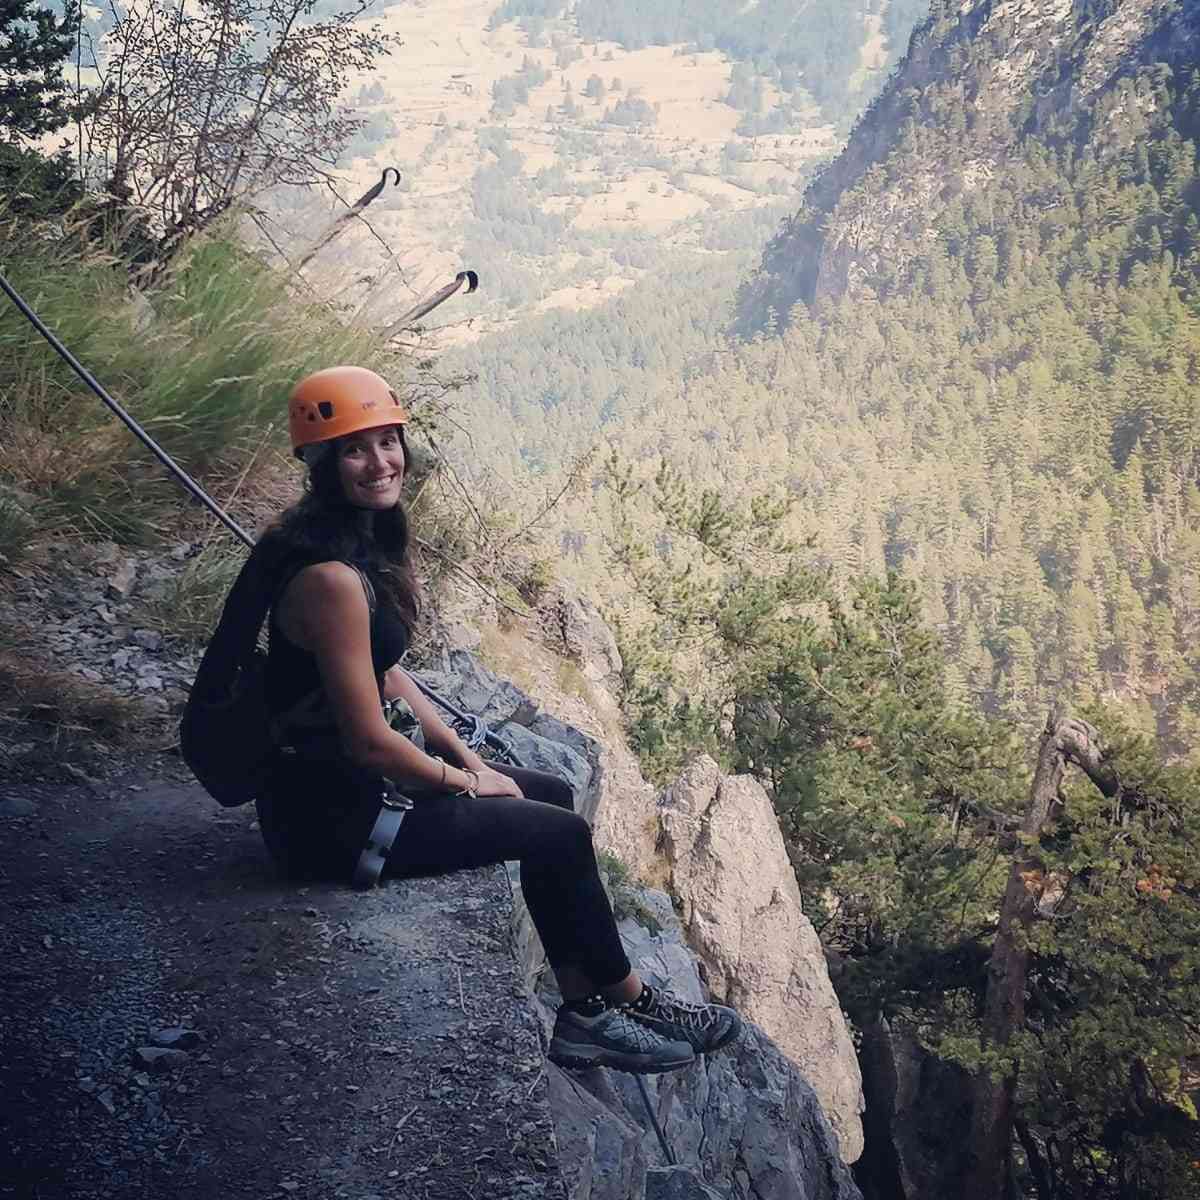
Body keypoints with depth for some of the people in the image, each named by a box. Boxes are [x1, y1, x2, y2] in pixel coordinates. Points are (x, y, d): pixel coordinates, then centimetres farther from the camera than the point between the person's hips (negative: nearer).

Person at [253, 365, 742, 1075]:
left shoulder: (360, 542, 4)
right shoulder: (331, 577, -27)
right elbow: (368, 741, -25)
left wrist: (468, 757, 6)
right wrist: (465, 782, -9)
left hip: (354, 770, 10)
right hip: (334, 814, -10)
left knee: (554, 795, 15)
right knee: (559, 834, -2)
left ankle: (585, 1014, 18)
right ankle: (632, 1000, 21)